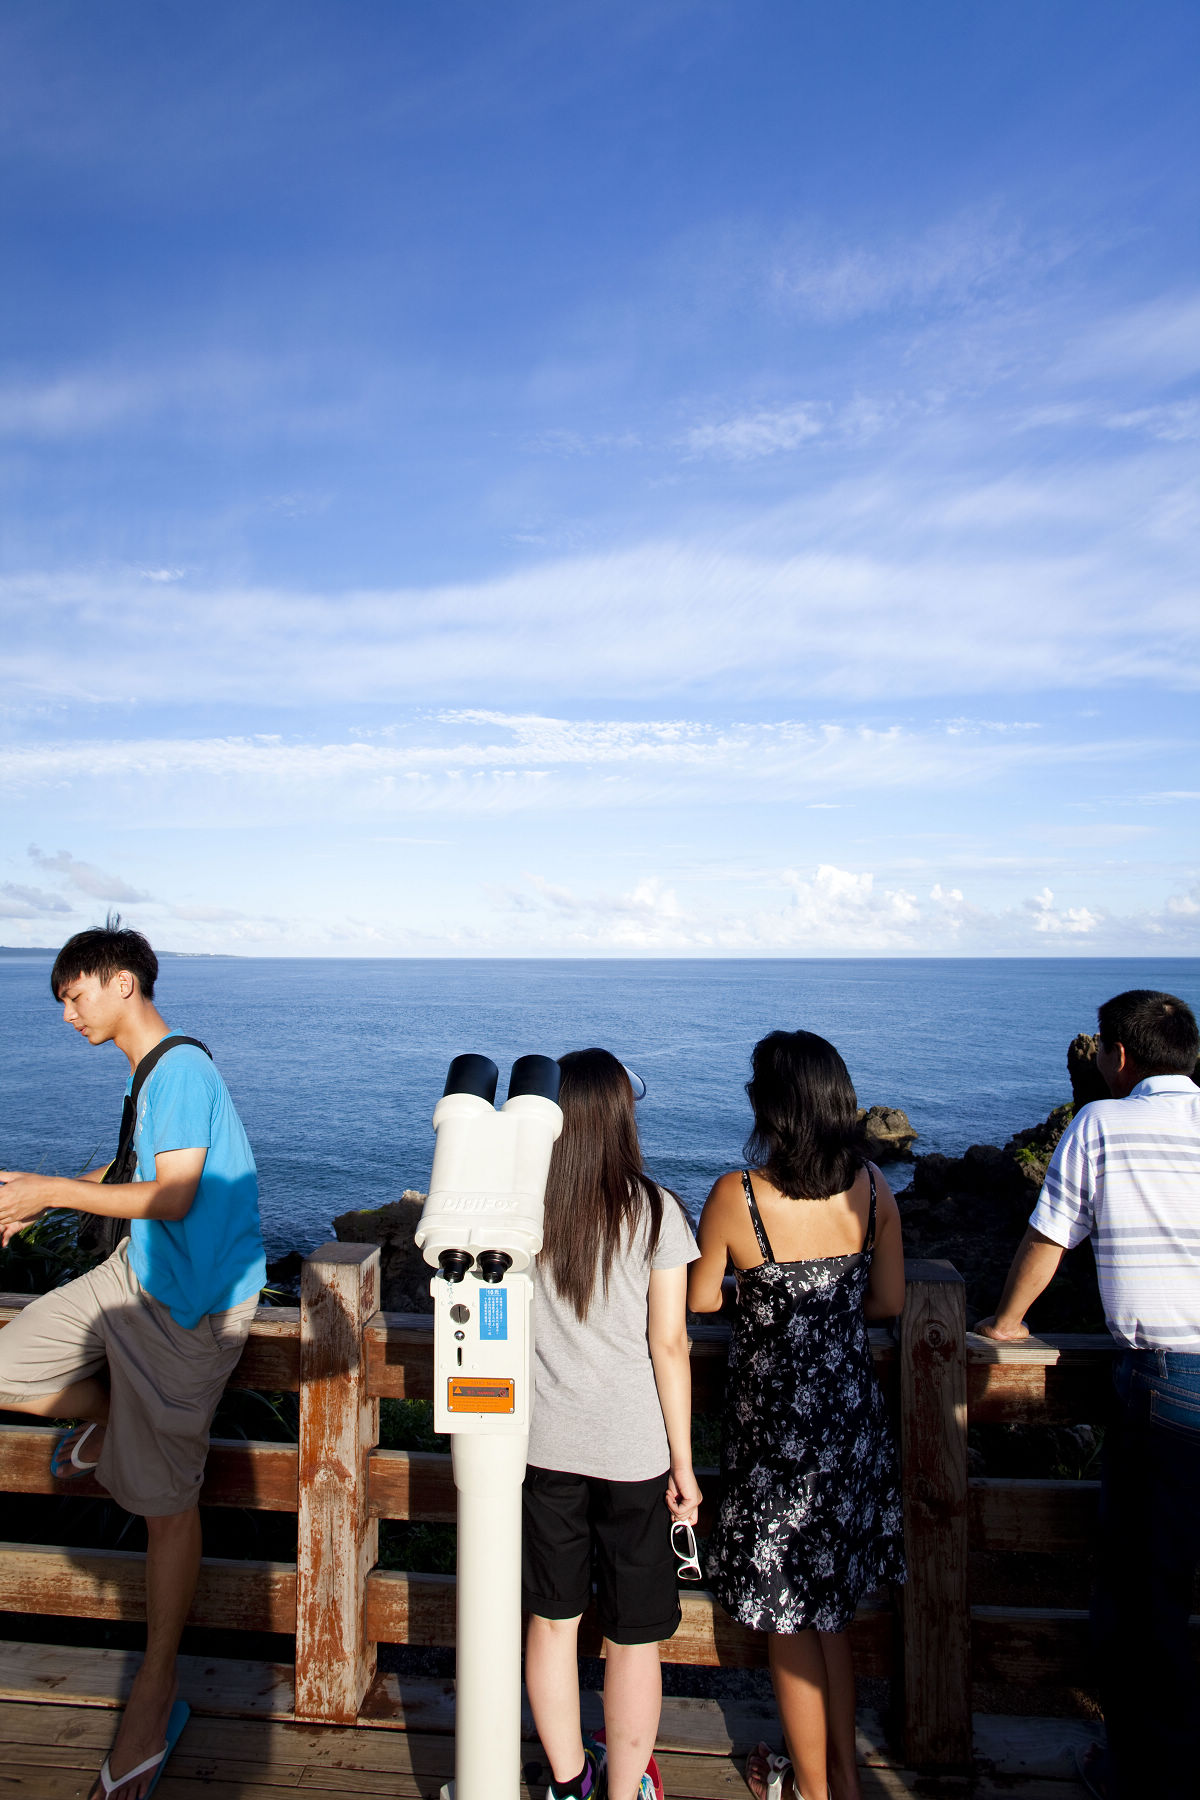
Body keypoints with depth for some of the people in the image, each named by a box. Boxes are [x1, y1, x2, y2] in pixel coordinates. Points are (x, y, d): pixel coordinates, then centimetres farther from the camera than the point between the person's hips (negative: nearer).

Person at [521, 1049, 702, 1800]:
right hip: (632, 1452, -3)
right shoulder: (655, 1211, -14)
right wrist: (684, 1463, -2)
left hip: (544, 1444, 3)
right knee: (634, 1637, 16)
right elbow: (669, 1345, -12)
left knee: (552, 1620, 21)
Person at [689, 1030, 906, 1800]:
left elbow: (701, 1300, -8)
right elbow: (890, 1301, 1)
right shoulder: (873, 1189, -10)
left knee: (787, 1620, 17)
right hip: (853, 1413, 5)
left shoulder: (737, 1195, -22)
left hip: (775, 1425, -4)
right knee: (832, 1607, 25)